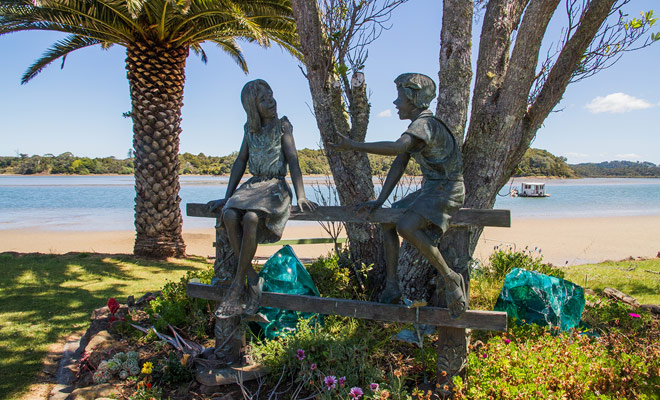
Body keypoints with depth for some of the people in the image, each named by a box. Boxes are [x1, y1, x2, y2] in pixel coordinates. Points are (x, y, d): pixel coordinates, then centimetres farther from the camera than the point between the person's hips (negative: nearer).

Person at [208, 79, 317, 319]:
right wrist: (227, 197, 11)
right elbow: (240, 162, 16)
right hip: (253, 185, 4)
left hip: (276, 187, -4)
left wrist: (300, 196, -20)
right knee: (230, 215, -28)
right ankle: (253, 279, -21)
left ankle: (238, 283, -22)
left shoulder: (282, 125, 1)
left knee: (251, 217, -35)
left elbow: (293, 161, -7)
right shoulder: (250, 128, 14)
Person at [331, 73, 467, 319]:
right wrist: (380, 201, 3)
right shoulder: (416, 126, 14)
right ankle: (392, 287, 9)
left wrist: (354, 146, -32)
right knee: (387, 221, 6)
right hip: (430, 189, 10)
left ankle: (450, 279, -13)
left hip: (447, 190, -10)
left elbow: (398, 147, -37)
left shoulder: (425, 124, -17)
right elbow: (399, 165, 10)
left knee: (406, 226, -29)